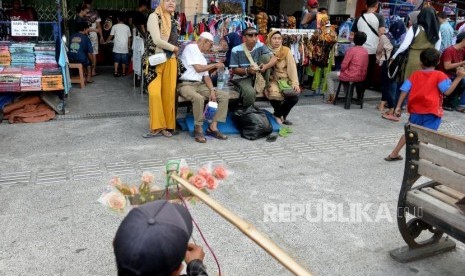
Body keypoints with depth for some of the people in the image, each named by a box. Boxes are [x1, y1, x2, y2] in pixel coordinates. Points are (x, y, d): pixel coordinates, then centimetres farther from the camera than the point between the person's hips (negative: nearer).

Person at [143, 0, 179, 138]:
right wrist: (173, 48, -6)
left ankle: (166, 126, 10)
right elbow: (157, 41, -17)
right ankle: (157, 126, -4)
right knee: (155, 93, -14)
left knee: (169, 93, 2)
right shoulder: (154, 16, -7)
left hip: (170, 61, 6)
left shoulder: (172, 20, 14)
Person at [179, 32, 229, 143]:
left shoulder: (202, 57, 23)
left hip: (200, 85, 8)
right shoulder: (191, 48, -2)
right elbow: (198, 68, -11)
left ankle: (213, 127, -9)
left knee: (224, 96, -5)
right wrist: (215, 65, 2)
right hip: (186, 84, -8)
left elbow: (206, 76, 15)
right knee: (199, 98, -39)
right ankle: (198, 129, -20)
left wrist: (212, 90, -2)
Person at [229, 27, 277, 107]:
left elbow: (274, 58, -13)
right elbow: (234, 70, -11)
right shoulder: (236, 50, -16)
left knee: (266, 56, -17)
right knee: (250, 93, -36)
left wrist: (266, 66, -36)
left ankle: (263, 86, -10)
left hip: (257, 76, 4)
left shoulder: (260, 46, -8)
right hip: (242, 78, -3)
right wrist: (247, 70, -30)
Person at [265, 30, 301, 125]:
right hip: (272, 80, -1)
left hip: (285, 80, 2)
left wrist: (295, 83, -15)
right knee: (274, 94, -33)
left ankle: (277, 115, 4)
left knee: (294, 97, -23)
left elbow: (292, 68, -4)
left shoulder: (286, 51, 1)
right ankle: (281, 116, -1)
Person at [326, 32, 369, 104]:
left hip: (352, 76, -7)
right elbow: (365, 67, 9)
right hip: (362, 77, 7)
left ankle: (332, 97, 10)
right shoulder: (366, 51, 2)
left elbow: (344, 65, -14)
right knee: (345, 74, 38)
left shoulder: (352, 50, -16)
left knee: (330, 75, 13)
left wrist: (342, 70, 6)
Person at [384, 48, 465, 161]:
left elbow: (405, 90, 1)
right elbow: (447, 91, -11)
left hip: (415, 111, 5)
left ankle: (394, 154, 29)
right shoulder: (439, 75, -4)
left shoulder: (415, 74, 5)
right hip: (431, 112, -4)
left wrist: (398, 106, 6)